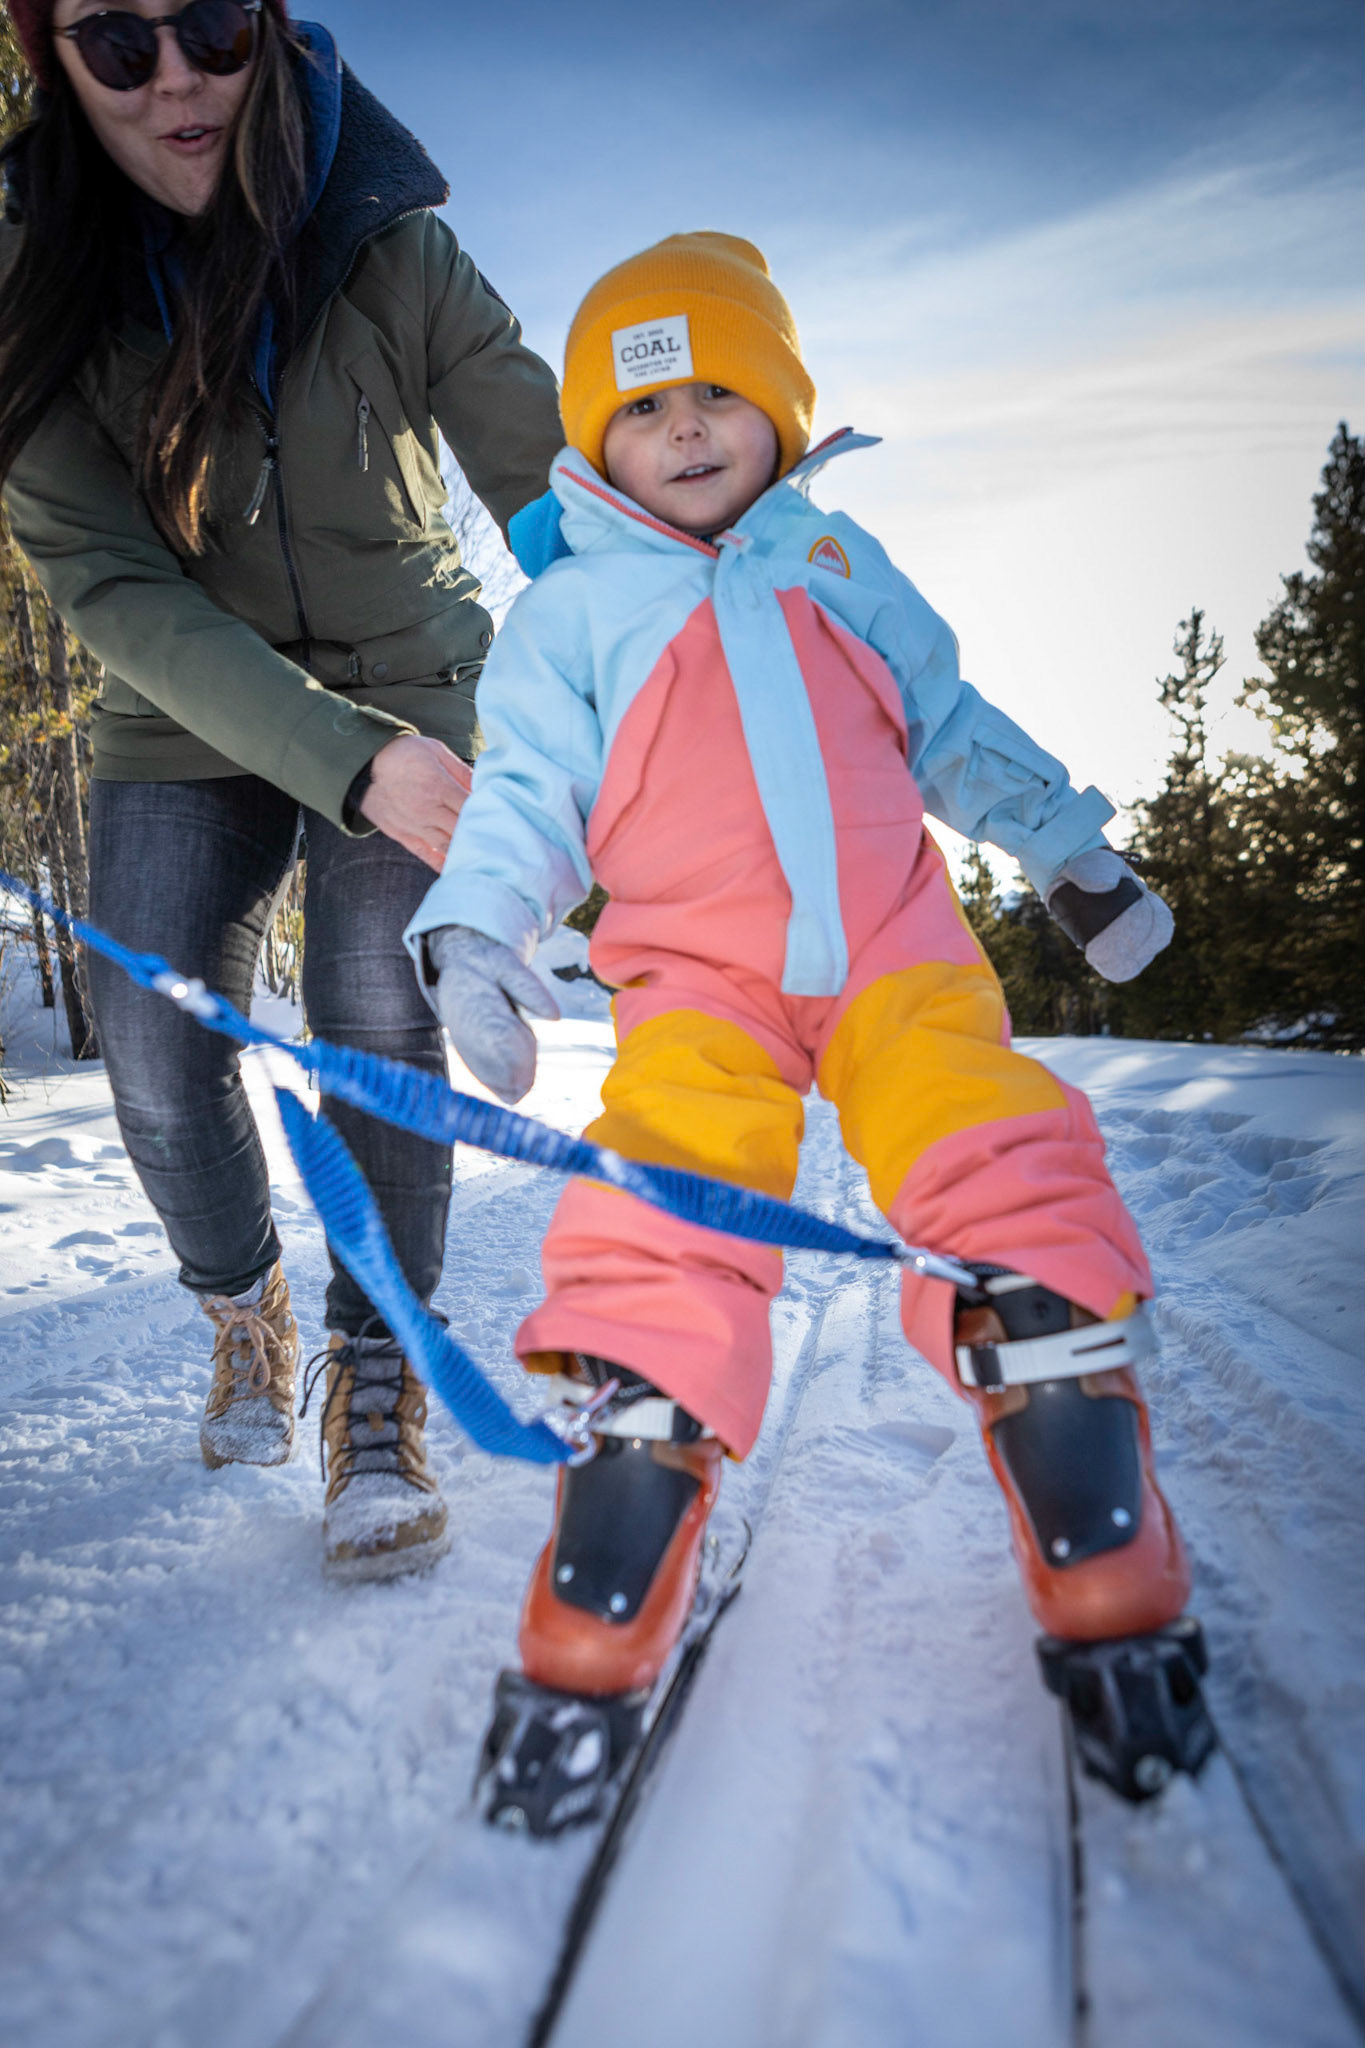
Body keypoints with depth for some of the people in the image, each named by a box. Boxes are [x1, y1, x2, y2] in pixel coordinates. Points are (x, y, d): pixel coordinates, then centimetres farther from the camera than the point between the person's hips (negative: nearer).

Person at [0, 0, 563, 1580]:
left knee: (377, 1022, -20)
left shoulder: (391, 248, -16)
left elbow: (555, 492, -13)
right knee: (156, 1051, -10)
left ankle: (375, 1387, -1)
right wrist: (343, 762, -34)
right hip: (185, 721, 2)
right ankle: (243, 1314, 21)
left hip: (404, 688, -1)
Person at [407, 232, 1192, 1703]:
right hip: (698, 971, -2)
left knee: (982, 1141, -18)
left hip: (894, 942, 2)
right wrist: (473, 932, -9)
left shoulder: (842, 567, 21)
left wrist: (1070, 853, 25)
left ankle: (1060, 1380, -6)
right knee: (671, 1177, -24)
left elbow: (949, 727, 26)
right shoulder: (570, 611, 12)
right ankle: (642, 1429, -13)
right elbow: (527, 793, 8)